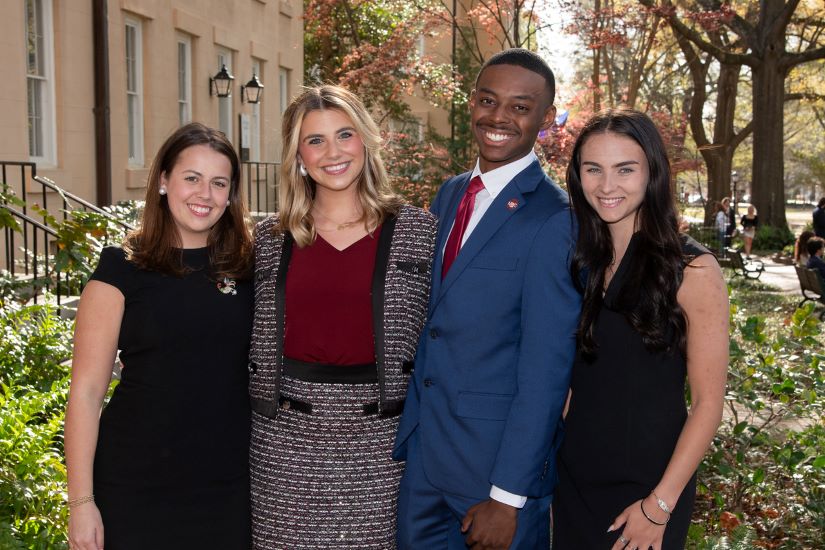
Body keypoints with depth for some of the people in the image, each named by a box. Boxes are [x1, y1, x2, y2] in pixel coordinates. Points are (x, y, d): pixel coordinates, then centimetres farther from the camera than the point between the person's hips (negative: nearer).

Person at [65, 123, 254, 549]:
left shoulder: (247, 266, 4)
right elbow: (85, 392, -6)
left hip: (230, 487, 3)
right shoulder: (122, 269, -5)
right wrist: (81, 502, -9)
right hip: (137, 492, -2)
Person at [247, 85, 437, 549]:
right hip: (288, 440, 2)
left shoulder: (419, 231, 1)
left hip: (380, 436, -1)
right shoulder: (271, 239, 7)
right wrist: (247, 435, 10)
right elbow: (257, 344, 13)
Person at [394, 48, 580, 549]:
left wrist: (509, 496, -17)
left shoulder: (554, 218, -17)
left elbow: (545, 369, -18)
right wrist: (413, 423, 10)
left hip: (500, 458, -6)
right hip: (423, 451, 7)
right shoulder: (450, 195, 7)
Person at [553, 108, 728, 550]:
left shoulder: (692, 269, -13)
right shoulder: (579, 260, 1)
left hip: (648, 483, -4)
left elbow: (707, 402, -12)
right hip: (573, 476, 5)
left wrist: (660, 505, -14)